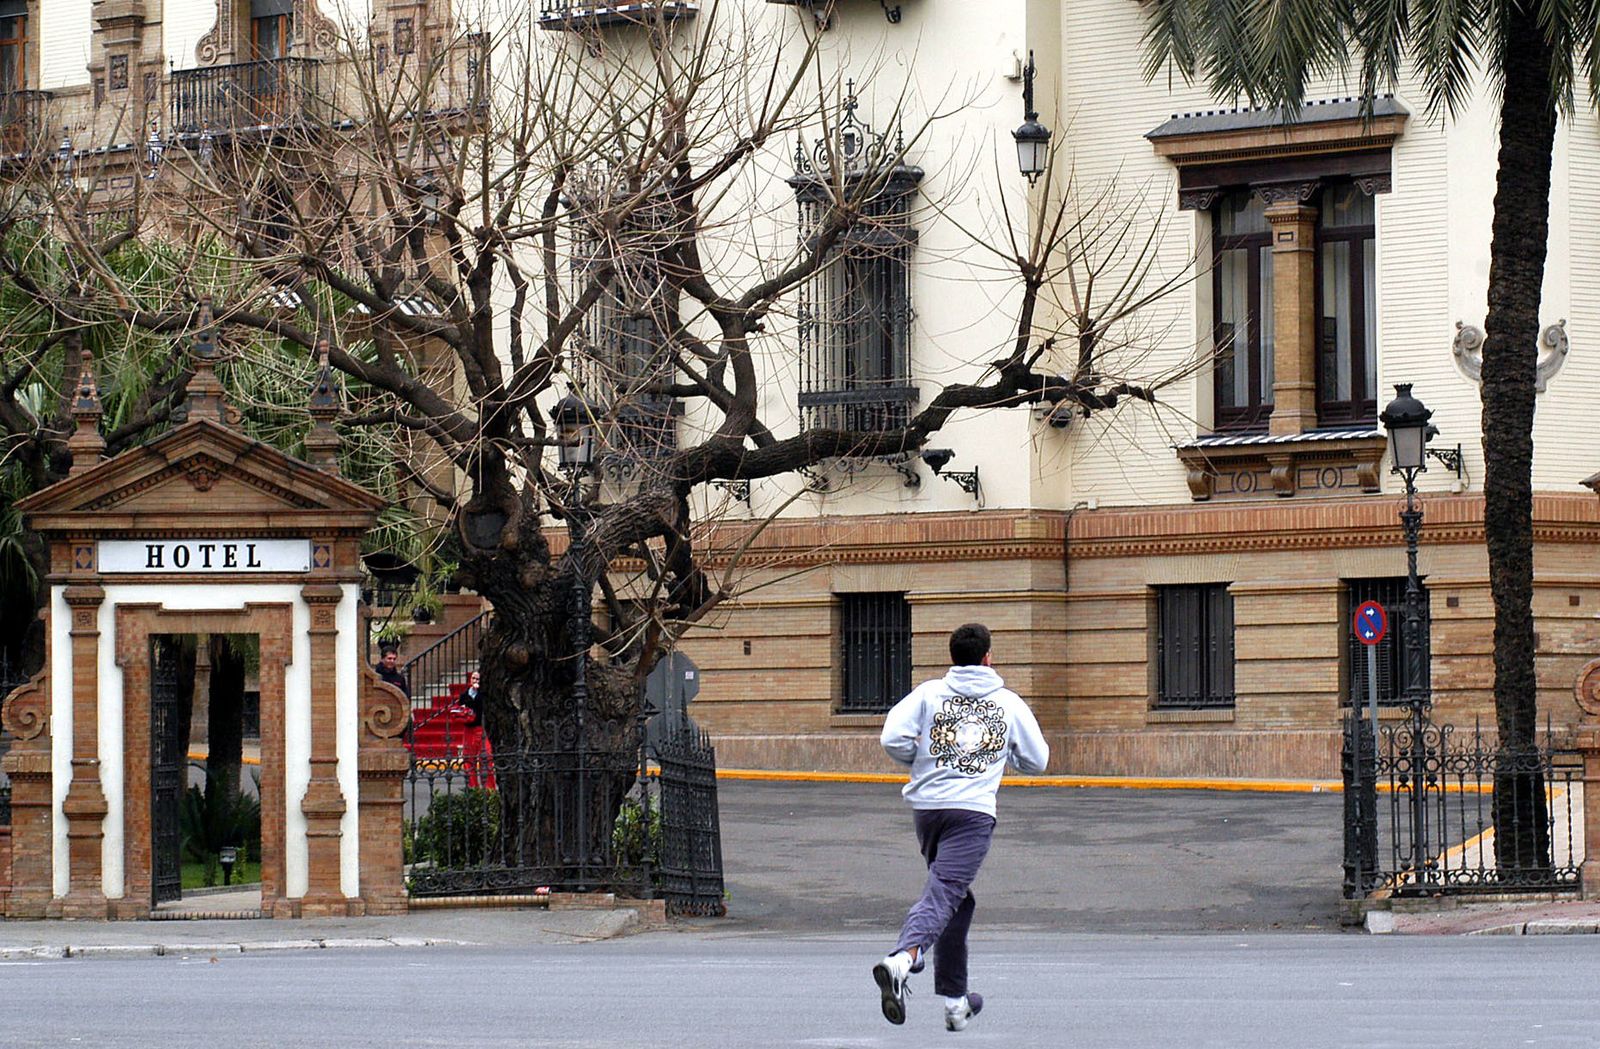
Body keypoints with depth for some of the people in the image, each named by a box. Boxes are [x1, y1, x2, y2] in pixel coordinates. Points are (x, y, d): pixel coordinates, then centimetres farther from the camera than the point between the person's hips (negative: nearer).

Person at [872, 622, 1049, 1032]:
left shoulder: (929, 693, 7)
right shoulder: (1009, 703, 8)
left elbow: (893, 738, -6)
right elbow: (1037, 760, 15)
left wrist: (921, 761, 14)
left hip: (925, 806, 4)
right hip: (973, 811, -4)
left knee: (954, 896, 20)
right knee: (943, 895, -15)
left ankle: (955, 1000, 25)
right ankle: (901, 960, -44)